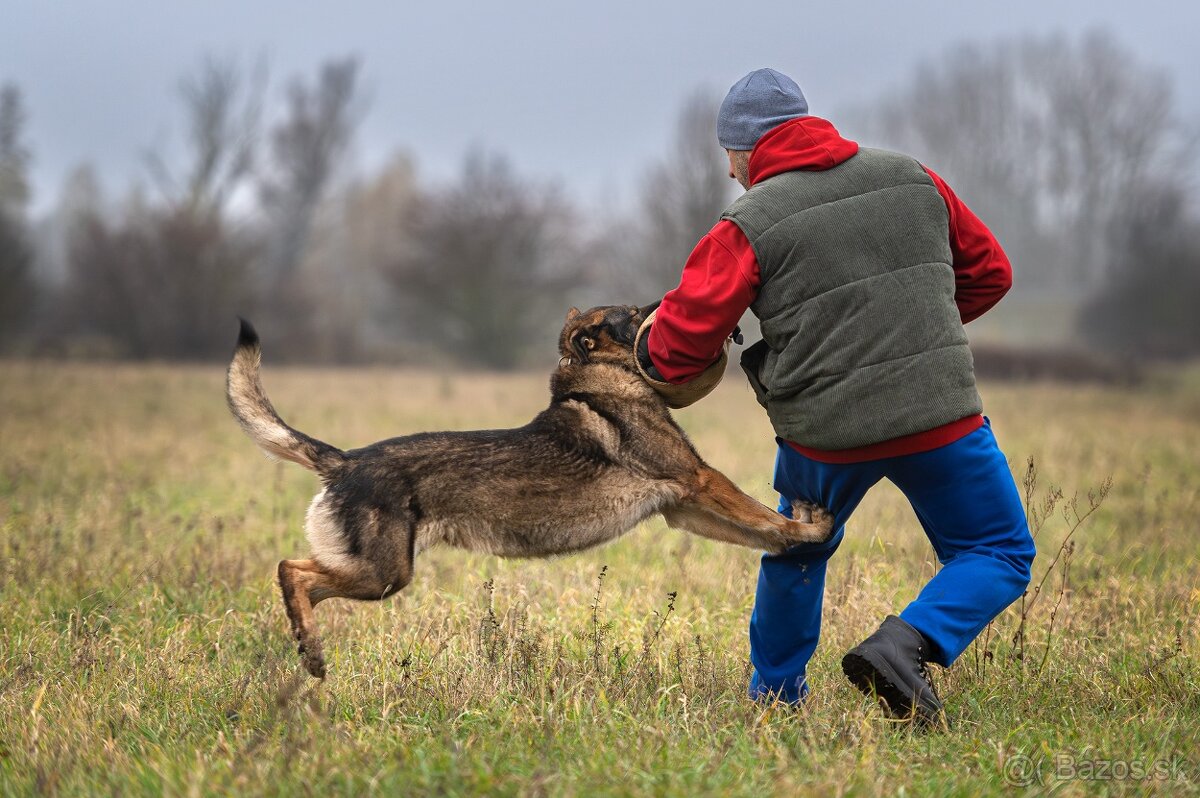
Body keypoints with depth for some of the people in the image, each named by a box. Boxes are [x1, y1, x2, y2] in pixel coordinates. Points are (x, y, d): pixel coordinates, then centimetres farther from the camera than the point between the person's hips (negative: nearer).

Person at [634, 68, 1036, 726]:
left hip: (823, 430, 0)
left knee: (797, 554, 28)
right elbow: (988, 273, 16)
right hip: (938, 416, 0)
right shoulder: (913, 180, 5)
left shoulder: (749, 227, -6)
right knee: (999, 556, 13)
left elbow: (678, 345, -6)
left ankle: (773, 695, 36)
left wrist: (653, 354, 16)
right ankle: (905, 645, -11)